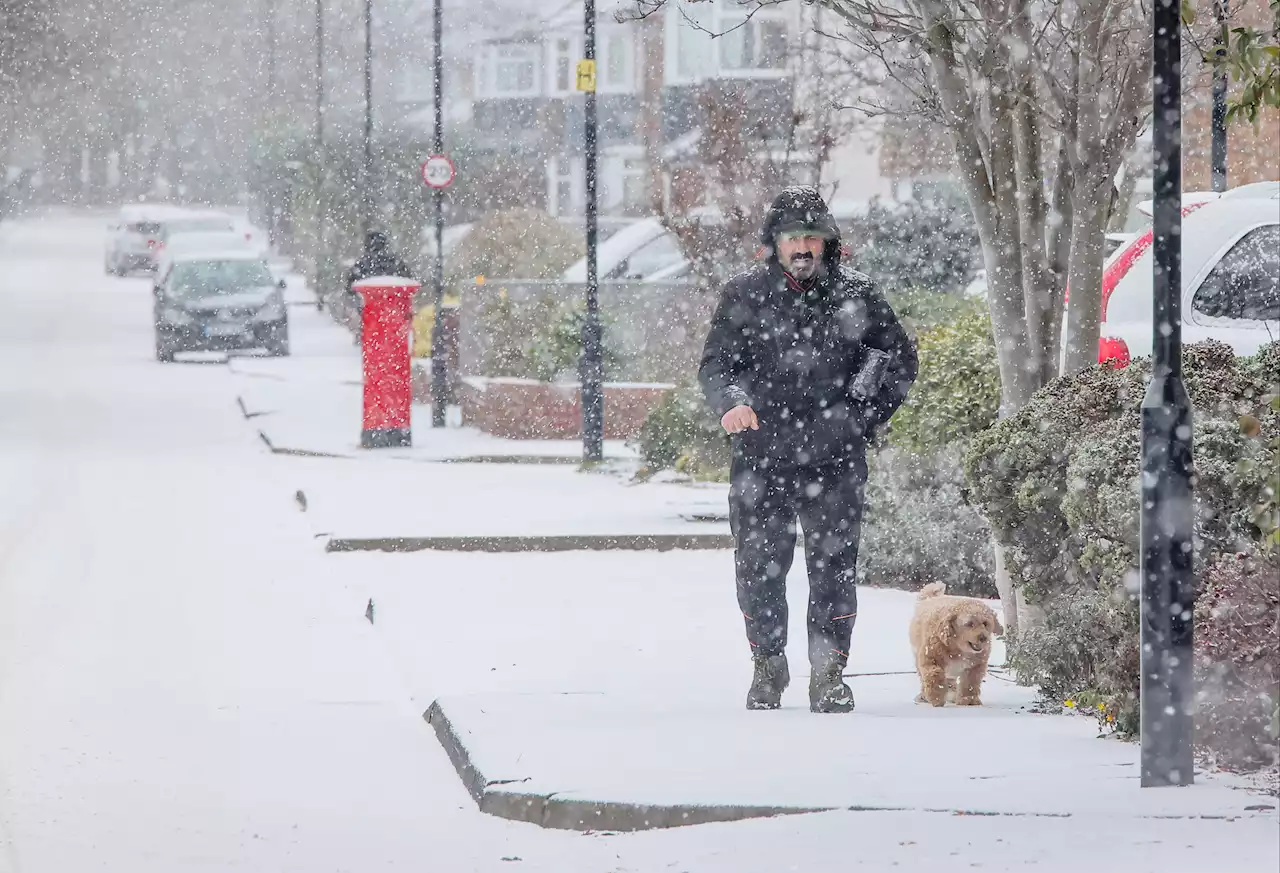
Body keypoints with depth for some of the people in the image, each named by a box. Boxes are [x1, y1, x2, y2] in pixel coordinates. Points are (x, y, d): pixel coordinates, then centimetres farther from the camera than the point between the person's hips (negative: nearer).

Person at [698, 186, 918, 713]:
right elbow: (716, 363, 4)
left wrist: (868, 417, 6)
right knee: (760, 568, 4)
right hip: (760, 458, 1)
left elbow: (900, 357, 15)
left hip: (834, 459, 0)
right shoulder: (744, 295, 4)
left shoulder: (855, 295, 4)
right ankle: (768, 667, 21)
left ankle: (829, 675, 7)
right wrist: (731, 403, -17)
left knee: (834, 567, -3)